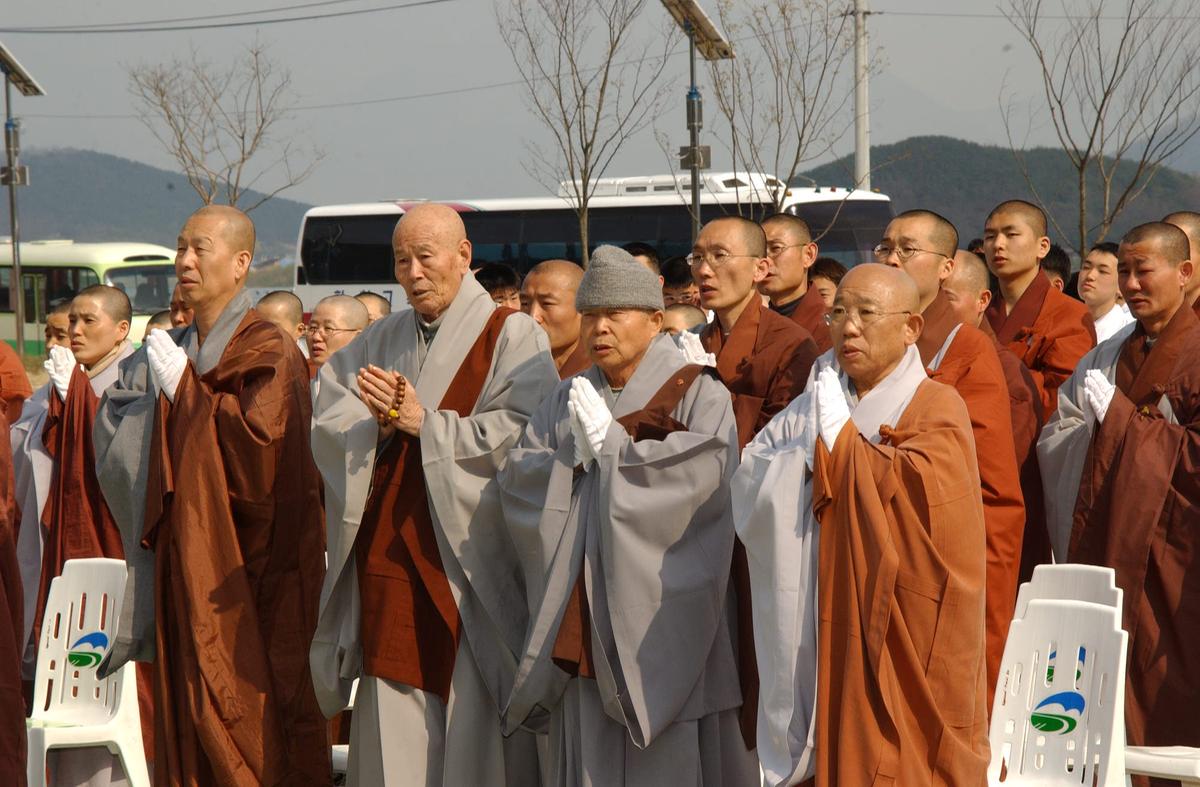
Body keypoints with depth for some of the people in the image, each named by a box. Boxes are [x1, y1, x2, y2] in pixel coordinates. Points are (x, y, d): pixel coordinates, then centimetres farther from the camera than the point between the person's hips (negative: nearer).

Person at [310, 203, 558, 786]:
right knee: (394, 733, 3)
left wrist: (424, 422, -13)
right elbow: (327, 422, 10)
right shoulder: (382, 340, 18)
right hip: (388, 566, 5)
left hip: (467, 565, -5)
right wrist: (378, 425, -10)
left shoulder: (512, 336, 0)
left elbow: (520, 434, -14)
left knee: (473, 729, -5)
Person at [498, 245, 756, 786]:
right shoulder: (569, 399, 15)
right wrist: (574, 456, -13)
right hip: (584, 624, 5)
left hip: (661, 620, -5)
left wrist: (610, 443, -12)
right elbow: (517, 476, 7)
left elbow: (708, 471, -18)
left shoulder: (697, 393, -1)